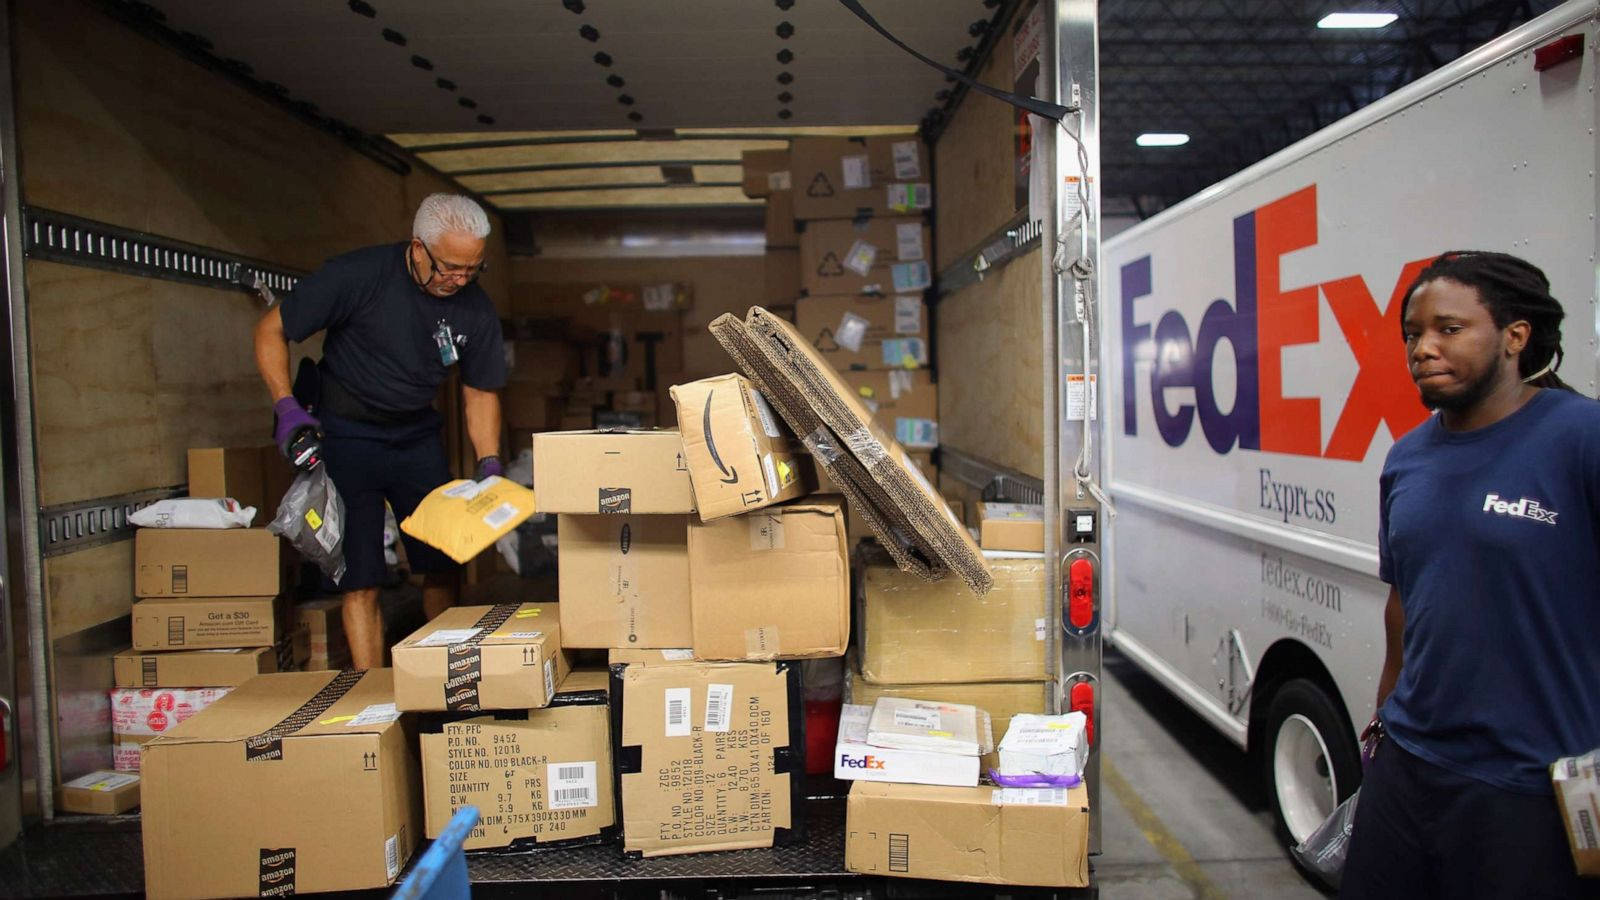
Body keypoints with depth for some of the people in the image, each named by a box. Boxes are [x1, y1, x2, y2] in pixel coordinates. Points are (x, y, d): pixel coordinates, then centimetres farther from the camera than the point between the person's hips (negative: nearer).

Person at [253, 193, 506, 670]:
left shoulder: (475, 309, -7)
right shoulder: (357, 275, -19)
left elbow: (480, 391, 5)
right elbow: (270, 330, -9)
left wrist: (489, 464, -7)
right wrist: (286, 406, -21)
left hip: (417, 434, 4)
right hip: (345, 433, -4)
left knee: (442, 566, 5)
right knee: (360, 577, -5)